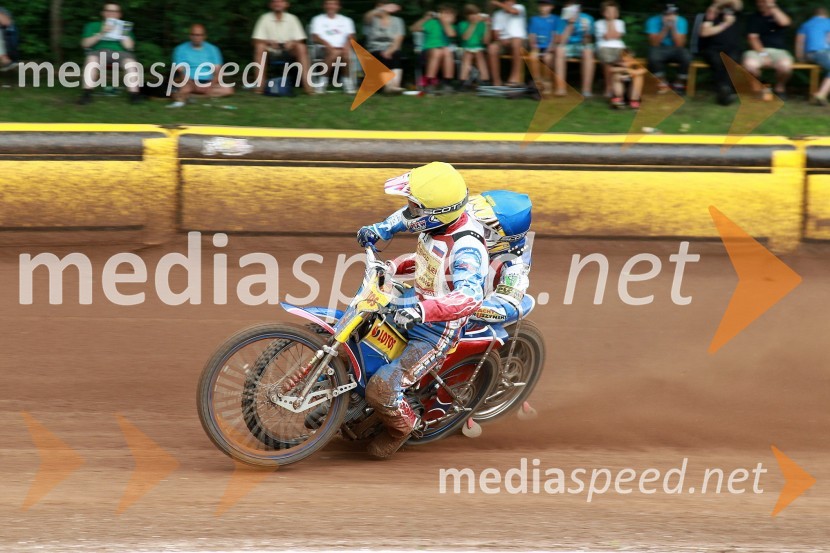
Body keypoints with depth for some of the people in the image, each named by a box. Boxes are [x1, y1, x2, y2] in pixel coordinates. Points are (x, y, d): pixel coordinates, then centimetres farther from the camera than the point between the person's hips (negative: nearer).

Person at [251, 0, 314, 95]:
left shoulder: (292, 18, 2)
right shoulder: (265, 18, -1)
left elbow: (299, 40, -1)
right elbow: (257, 41, -6)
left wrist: (292, 42, -24)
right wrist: (269, 42, -26)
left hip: (288, 50, 1)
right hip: (271, 51, -1)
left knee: (301, 47, -28)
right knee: (260, 47, -32)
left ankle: (306, 83, -34)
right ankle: (260, 83, -34)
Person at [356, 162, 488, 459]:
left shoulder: (465, 249, -35)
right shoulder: (438, 218, -10)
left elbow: (470, 297, -50)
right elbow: (408, 216, 16)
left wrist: (423, 310, -61)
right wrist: (382, 228, 3)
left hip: (435, 332, -9)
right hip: (415, 302, 9)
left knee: (381, 389, -15)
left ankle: (401, 426, 18)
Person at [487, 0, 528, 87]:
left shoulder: (519, 8, 6)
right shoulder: (497, 14, 15)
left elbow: (512, 11, -19)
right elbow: (496, 32, 8)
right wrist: (501, 40, -14)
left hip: (519, 39, -3)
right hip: (503, 41, 3)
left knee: (516, 42, -40)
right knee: (492, 48, -30)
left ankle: (516, 76, -39)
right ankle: (497, 81, -29)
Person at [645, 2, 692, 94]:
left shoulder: (681, 21, -9)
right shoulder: (653, 21, -13)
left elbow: (679, 44, -15)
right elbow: (654, 43, -18)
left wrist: (673, 27, -26)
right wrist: (665, 28, -26)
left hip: (675, 50, 1)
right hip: (660, 49, -1)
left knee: (687, 57, -31)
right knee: (653, 57, -37)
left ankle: (678, 84, -9)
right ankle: (662, 83, -13)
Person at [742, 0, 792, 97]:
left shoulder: (779, 14, 12)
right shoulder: (754, 17, 10)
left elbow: (785, 22, -13)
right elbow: (753, 37, -1)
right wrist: (762, 54, -15)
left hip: (778, 51, 0)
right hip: (759, 50, 0)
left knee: (785, 65, -35)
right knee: (749, 64, -36)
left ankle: (779, 88, -4)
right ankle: (756, 88, -6)